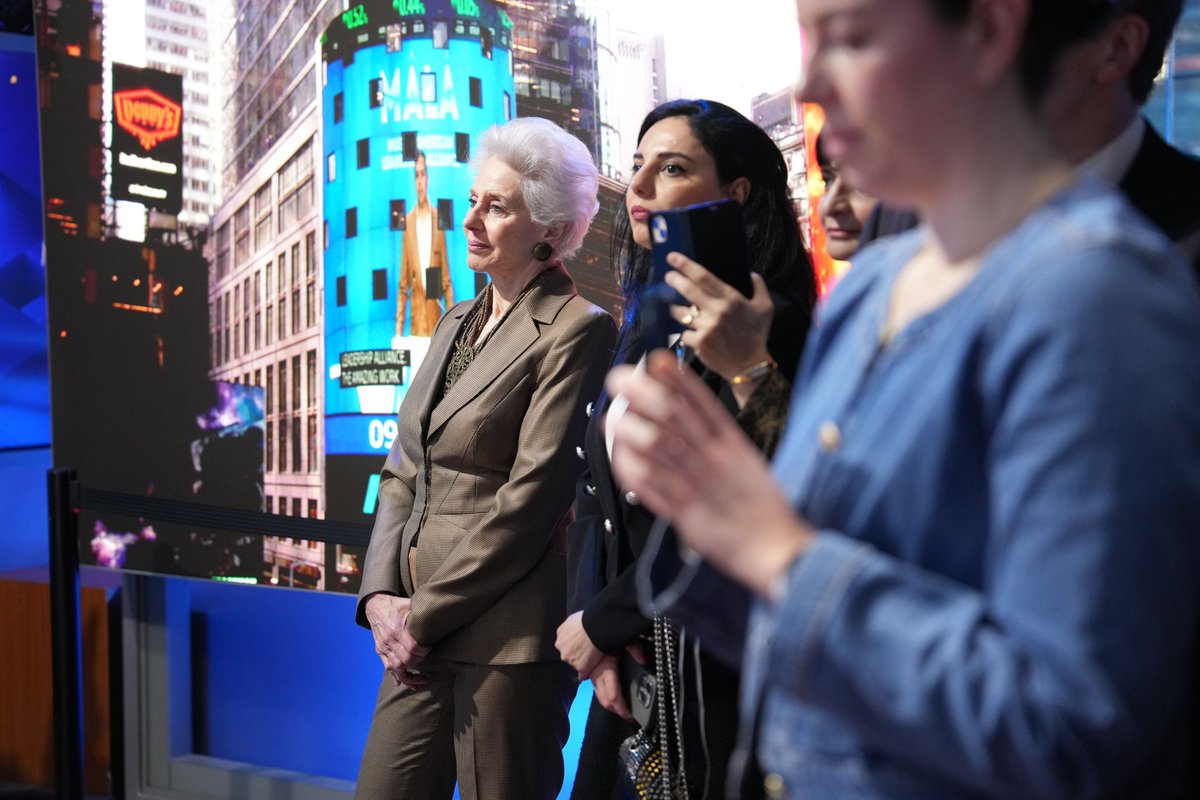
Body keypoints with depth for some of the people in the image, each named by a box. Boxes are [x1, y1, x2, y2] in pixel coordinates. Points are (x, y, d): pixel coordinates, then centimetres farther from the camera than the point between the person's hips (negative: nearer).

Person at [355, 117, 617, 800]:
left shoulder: (577, 330, -10)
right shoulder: (458, 321, 15)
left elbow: (530, 500, -15)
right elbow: (404, 473, 13)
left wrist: (425, 615, -12)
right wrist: (382, 596, 0)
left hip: (507, 635, -7)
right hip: (424, 635, 7)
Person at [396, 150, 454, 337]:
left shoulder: (438, 218, 4)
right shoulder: (407, 221, 4)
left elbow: (446, 280, 5)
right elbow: (403, 284, 6)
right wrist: (399, 324, 0)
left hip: (436, 321, 0)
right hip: (415, 322, 0)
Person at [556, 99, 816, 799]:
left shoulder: (763, 325, -13)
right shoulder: (644, 326, 11)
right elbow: (598, 499, 10)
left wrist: (602, 620, -10)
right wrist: (598, 628, -3)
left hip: (718, 675, -7)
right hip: (631, 669, 7)